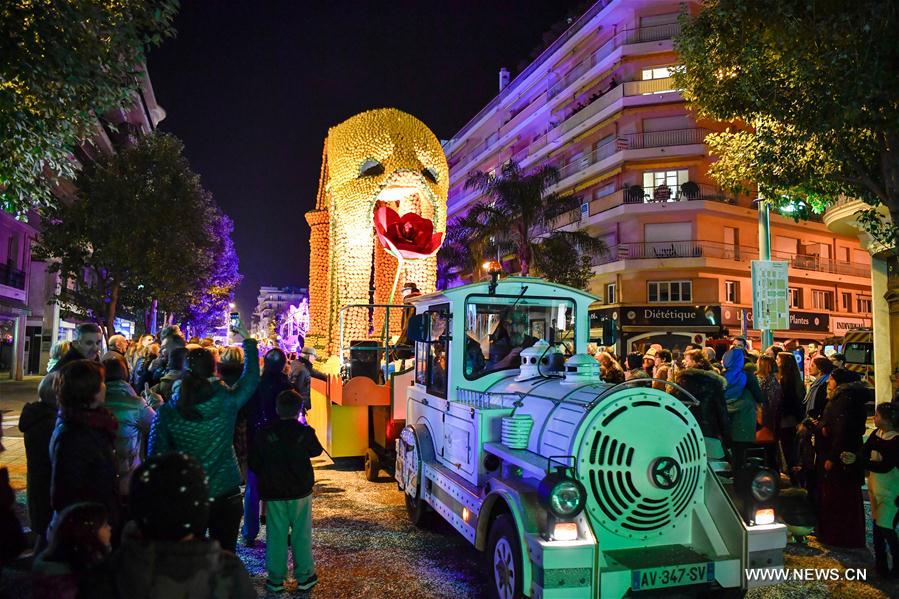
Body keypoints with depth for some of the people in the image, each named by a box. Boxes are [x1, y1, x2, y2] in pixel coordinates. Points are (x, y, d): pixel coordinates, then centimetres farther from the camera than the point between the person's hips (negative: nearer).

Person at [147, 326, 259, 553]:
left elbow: (156, 455, -6)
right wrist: (248, 342, 13)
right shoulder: (226, 401, -15)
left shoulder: (166, 413, -13)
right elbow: (251, 377, 1)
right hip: (226, 494, 0)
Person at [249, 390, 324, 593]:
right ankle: (304, 577, 18)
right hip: (300, 492, 0)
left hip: (273, 493, 1)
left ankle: (276, 579, 19)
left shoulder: (264, 434, -10)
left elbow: (253, 464, -2)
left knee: (276, 536, 10)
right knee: (301, 535, 10)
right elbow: (317, 451, 8)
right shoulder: (305, 433, -12)